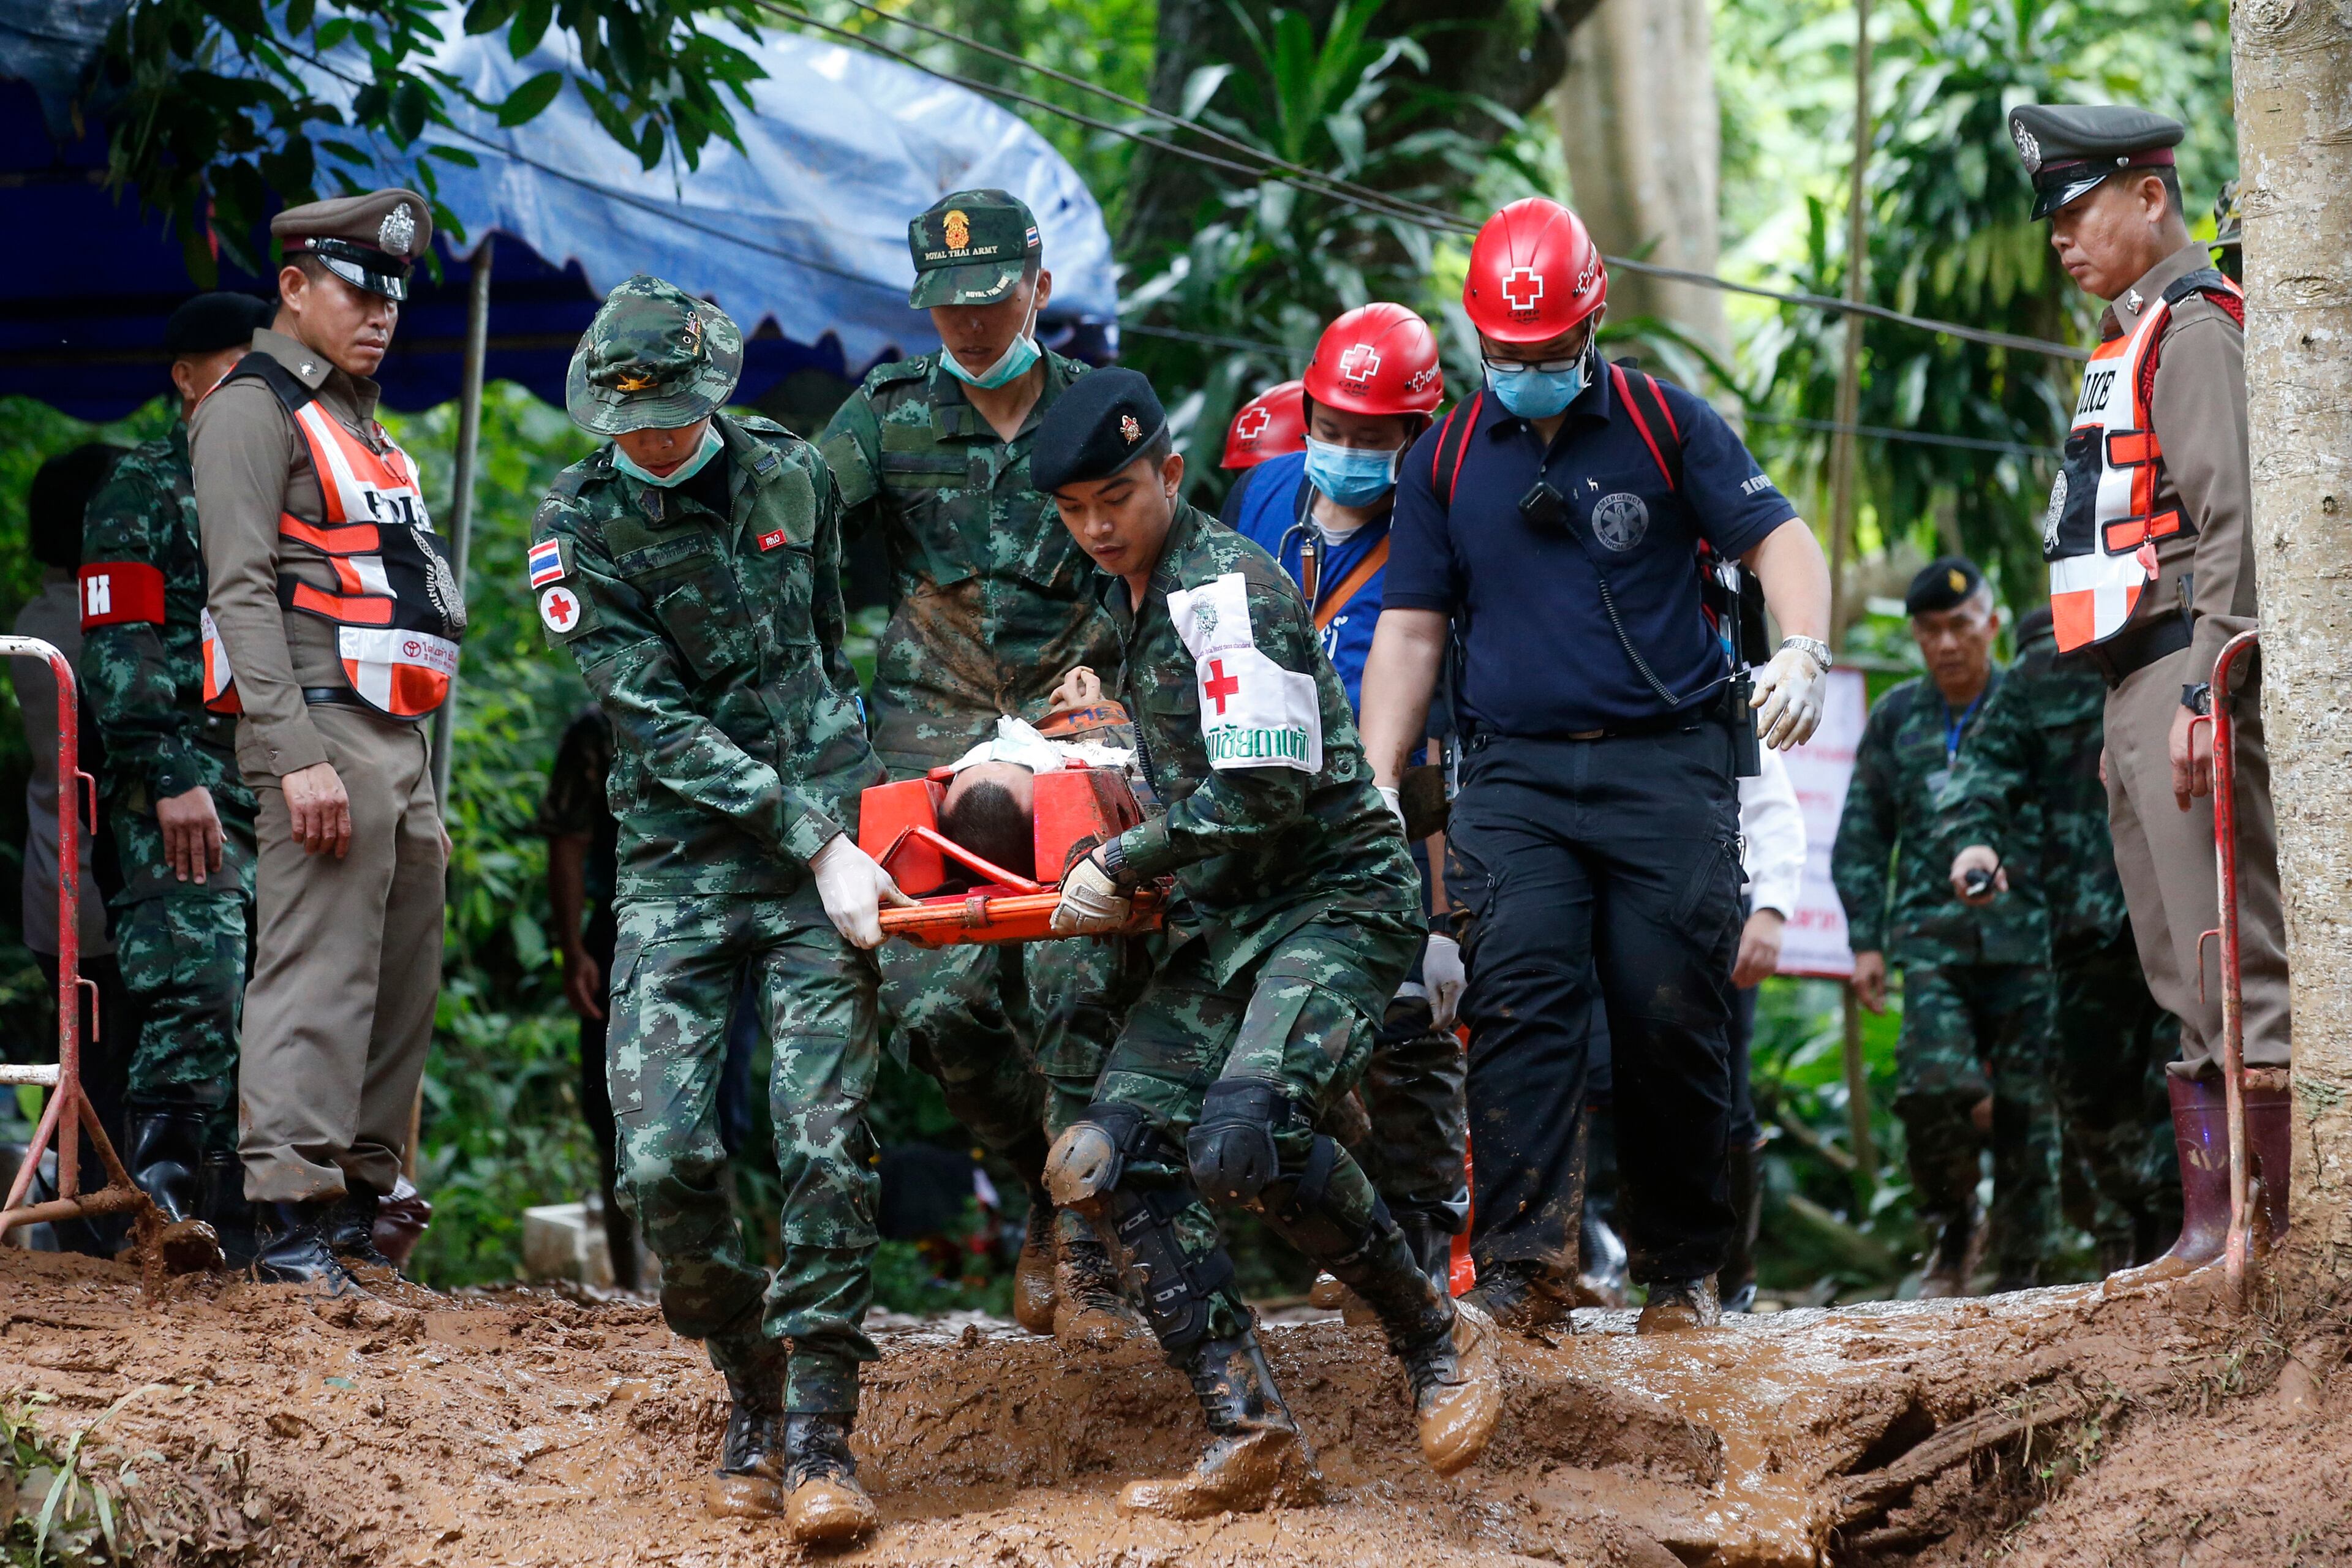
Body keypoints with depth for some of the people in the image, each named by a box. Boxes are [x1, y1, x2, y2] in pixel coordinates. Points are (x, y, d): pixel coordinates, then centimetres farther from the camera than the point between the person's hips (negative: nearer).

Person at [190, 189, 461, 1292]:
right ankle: (291, 1218, -16)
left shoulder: (361, 425, 26)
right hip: (322, 729, -9)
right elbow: (242, 591, -13)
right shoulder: (256, 408, -3)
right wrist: (296, 757, -22)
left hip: (398, 742, 9)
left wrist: (421, 791, 23)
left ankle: (358, 1208, 13)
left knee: (404, 984, 8)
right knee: (317, 975, -14)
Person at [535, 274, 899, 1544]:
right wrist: (816, 845, -16)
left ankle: (818, 1437, -5)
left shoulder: (793, 476, 4)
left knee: (827, 1142, -12)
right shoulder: (577, 529, -5)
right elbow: (662, 725, -11)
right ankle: (751, 1390, 12)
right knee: (665, 1158, -12)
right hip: (680, 858, -1)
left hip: (827, 836, 1)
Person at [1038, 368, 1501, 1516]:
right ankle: (1252, 1443, -6)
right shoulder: (1132, 601, 17)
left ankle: (1437, 1338, -8)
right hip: (1221, 924, 9)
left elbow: (1265, 791, -20)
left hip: (1337, 901, -9)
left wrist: (1120, 867, -12)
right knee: (1105, 1161, -7)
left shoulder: (1228, 590, -13)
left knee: (1242, 1142, -31)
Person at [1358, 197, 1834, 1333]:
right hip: (1515, 777, 1)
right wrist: (1377, 786, 4)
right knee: (1520, 996, -16)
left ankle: (1681, 1269, 10)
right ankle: (1524, 1262, -23)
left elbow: (1778, 538, 0)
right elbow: (1410, 631, 13)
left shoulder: (1667, 426, 6)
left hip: (1667, 763, -1)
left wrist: (1803, 652, -20)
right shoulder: (1444, 461, 13)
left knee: (1671, 1020, -4)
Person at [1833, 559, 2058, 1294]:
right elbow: (1861, 840, 15)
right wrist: (1866, 941, 6)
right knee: (1933, 1085, -20)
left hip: (2025, 938, -1)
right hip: (1932, 938, 1)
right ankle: (1952, 1230, 4)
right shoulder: (1895, 719, 11)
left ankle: (2018, 1275, 9)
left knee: (2026, 1110, -2)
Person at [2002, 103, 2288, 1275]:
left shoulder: (2196, 328, -8)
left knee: (2234, 960, -12)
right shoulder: (2130, 336, 22)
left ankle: (2293, 1216, -13)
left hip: (2188, 666, -10)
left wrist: (2204, 691, -24)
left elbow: (2233, 519, -18)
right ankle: (2213, 1222, 13)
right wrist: (2130, 709, 19)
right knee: (2182, 985, 10)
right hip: (2134, 691, 10)